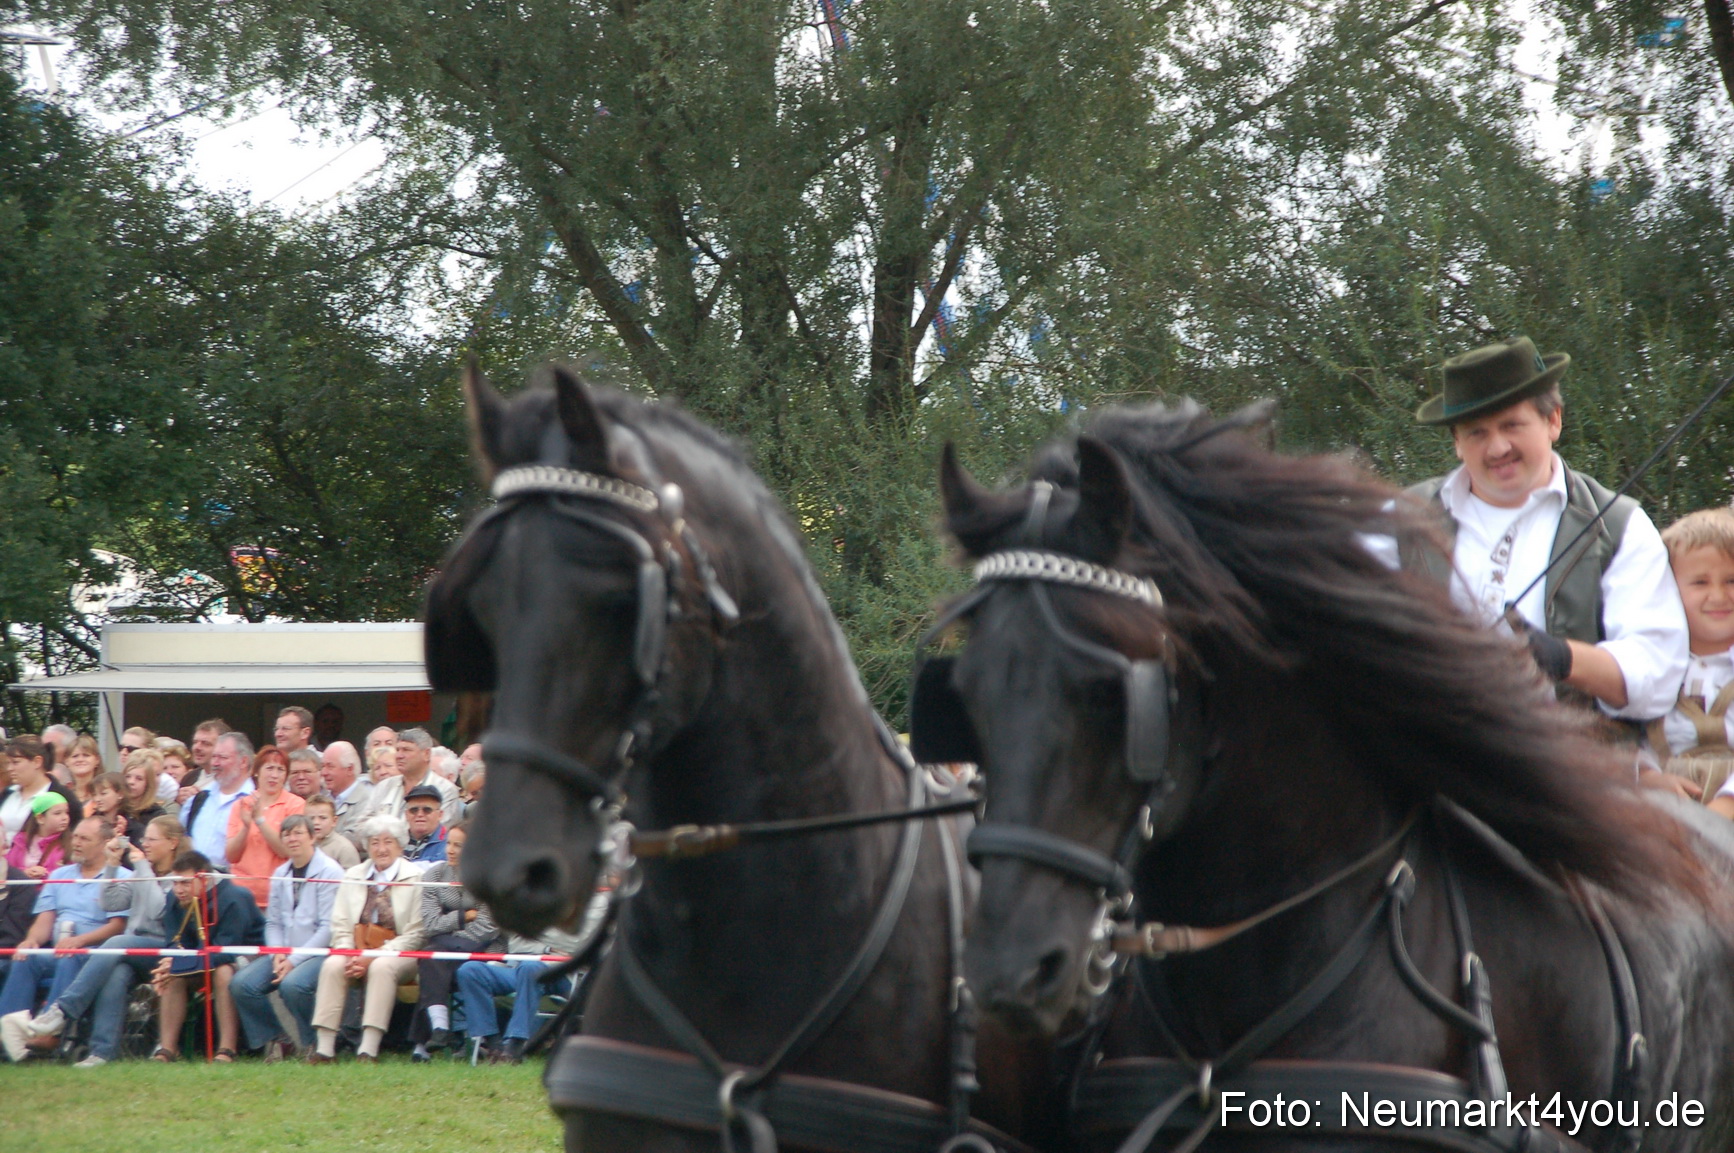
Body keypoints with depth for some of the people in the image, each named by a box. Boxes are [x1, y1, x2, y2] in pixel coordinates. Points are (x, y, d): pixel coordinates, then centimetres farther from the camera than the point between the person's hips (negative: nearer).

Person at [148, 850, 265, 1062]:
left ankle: (226, 1051, -37)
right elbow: (175, 943, -5)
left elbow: (225, 951, -31)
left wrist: (179, 964, -38)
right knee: (172, 975, -19)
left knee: (223, 972, -36)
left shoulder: (233, 899, -27)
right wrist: (169, 964, -31)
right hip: (207, 956, 6)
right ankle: (167, 1049, -21)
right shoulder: (175, 899, -7)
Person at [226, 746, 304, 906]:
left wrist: (260, 819, -14)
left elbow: (286, 851, -9)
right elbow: (231, 856, 5)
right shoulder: (240, 805, 11)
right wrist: (246, 826, -10)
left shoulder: (295, 804, 2)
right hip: (243, 893, 2)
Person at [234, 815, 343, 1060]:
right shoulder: (280, 874, 14)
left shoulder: (330, 872, -8)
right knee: (242, 984, -15)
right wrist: (277, 954, -6)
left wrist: (294, 960, -17)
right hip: (284, 953, 7)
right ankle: (273, 1040, 4)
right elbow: (272, 922, 15)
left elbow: (329, 927, -14)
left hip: (319, 952, -7)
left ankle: (314, 1045, -11)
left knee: (292, 984, -35)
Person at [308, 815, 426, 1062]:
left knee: (382, 967, -36)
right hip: (357, 951, 4)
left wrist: (373, 958, -17)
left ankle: (369, 1049, -40)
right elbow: (340, 926, 10)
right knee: (332, 965, -26)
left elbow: (416, 934, -7)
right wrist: (349, 955, -12)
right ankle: (324, 1048, -31)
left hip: (399, 955, -4)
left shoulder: (416, 879, 0)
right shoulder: (352, 877, 15)